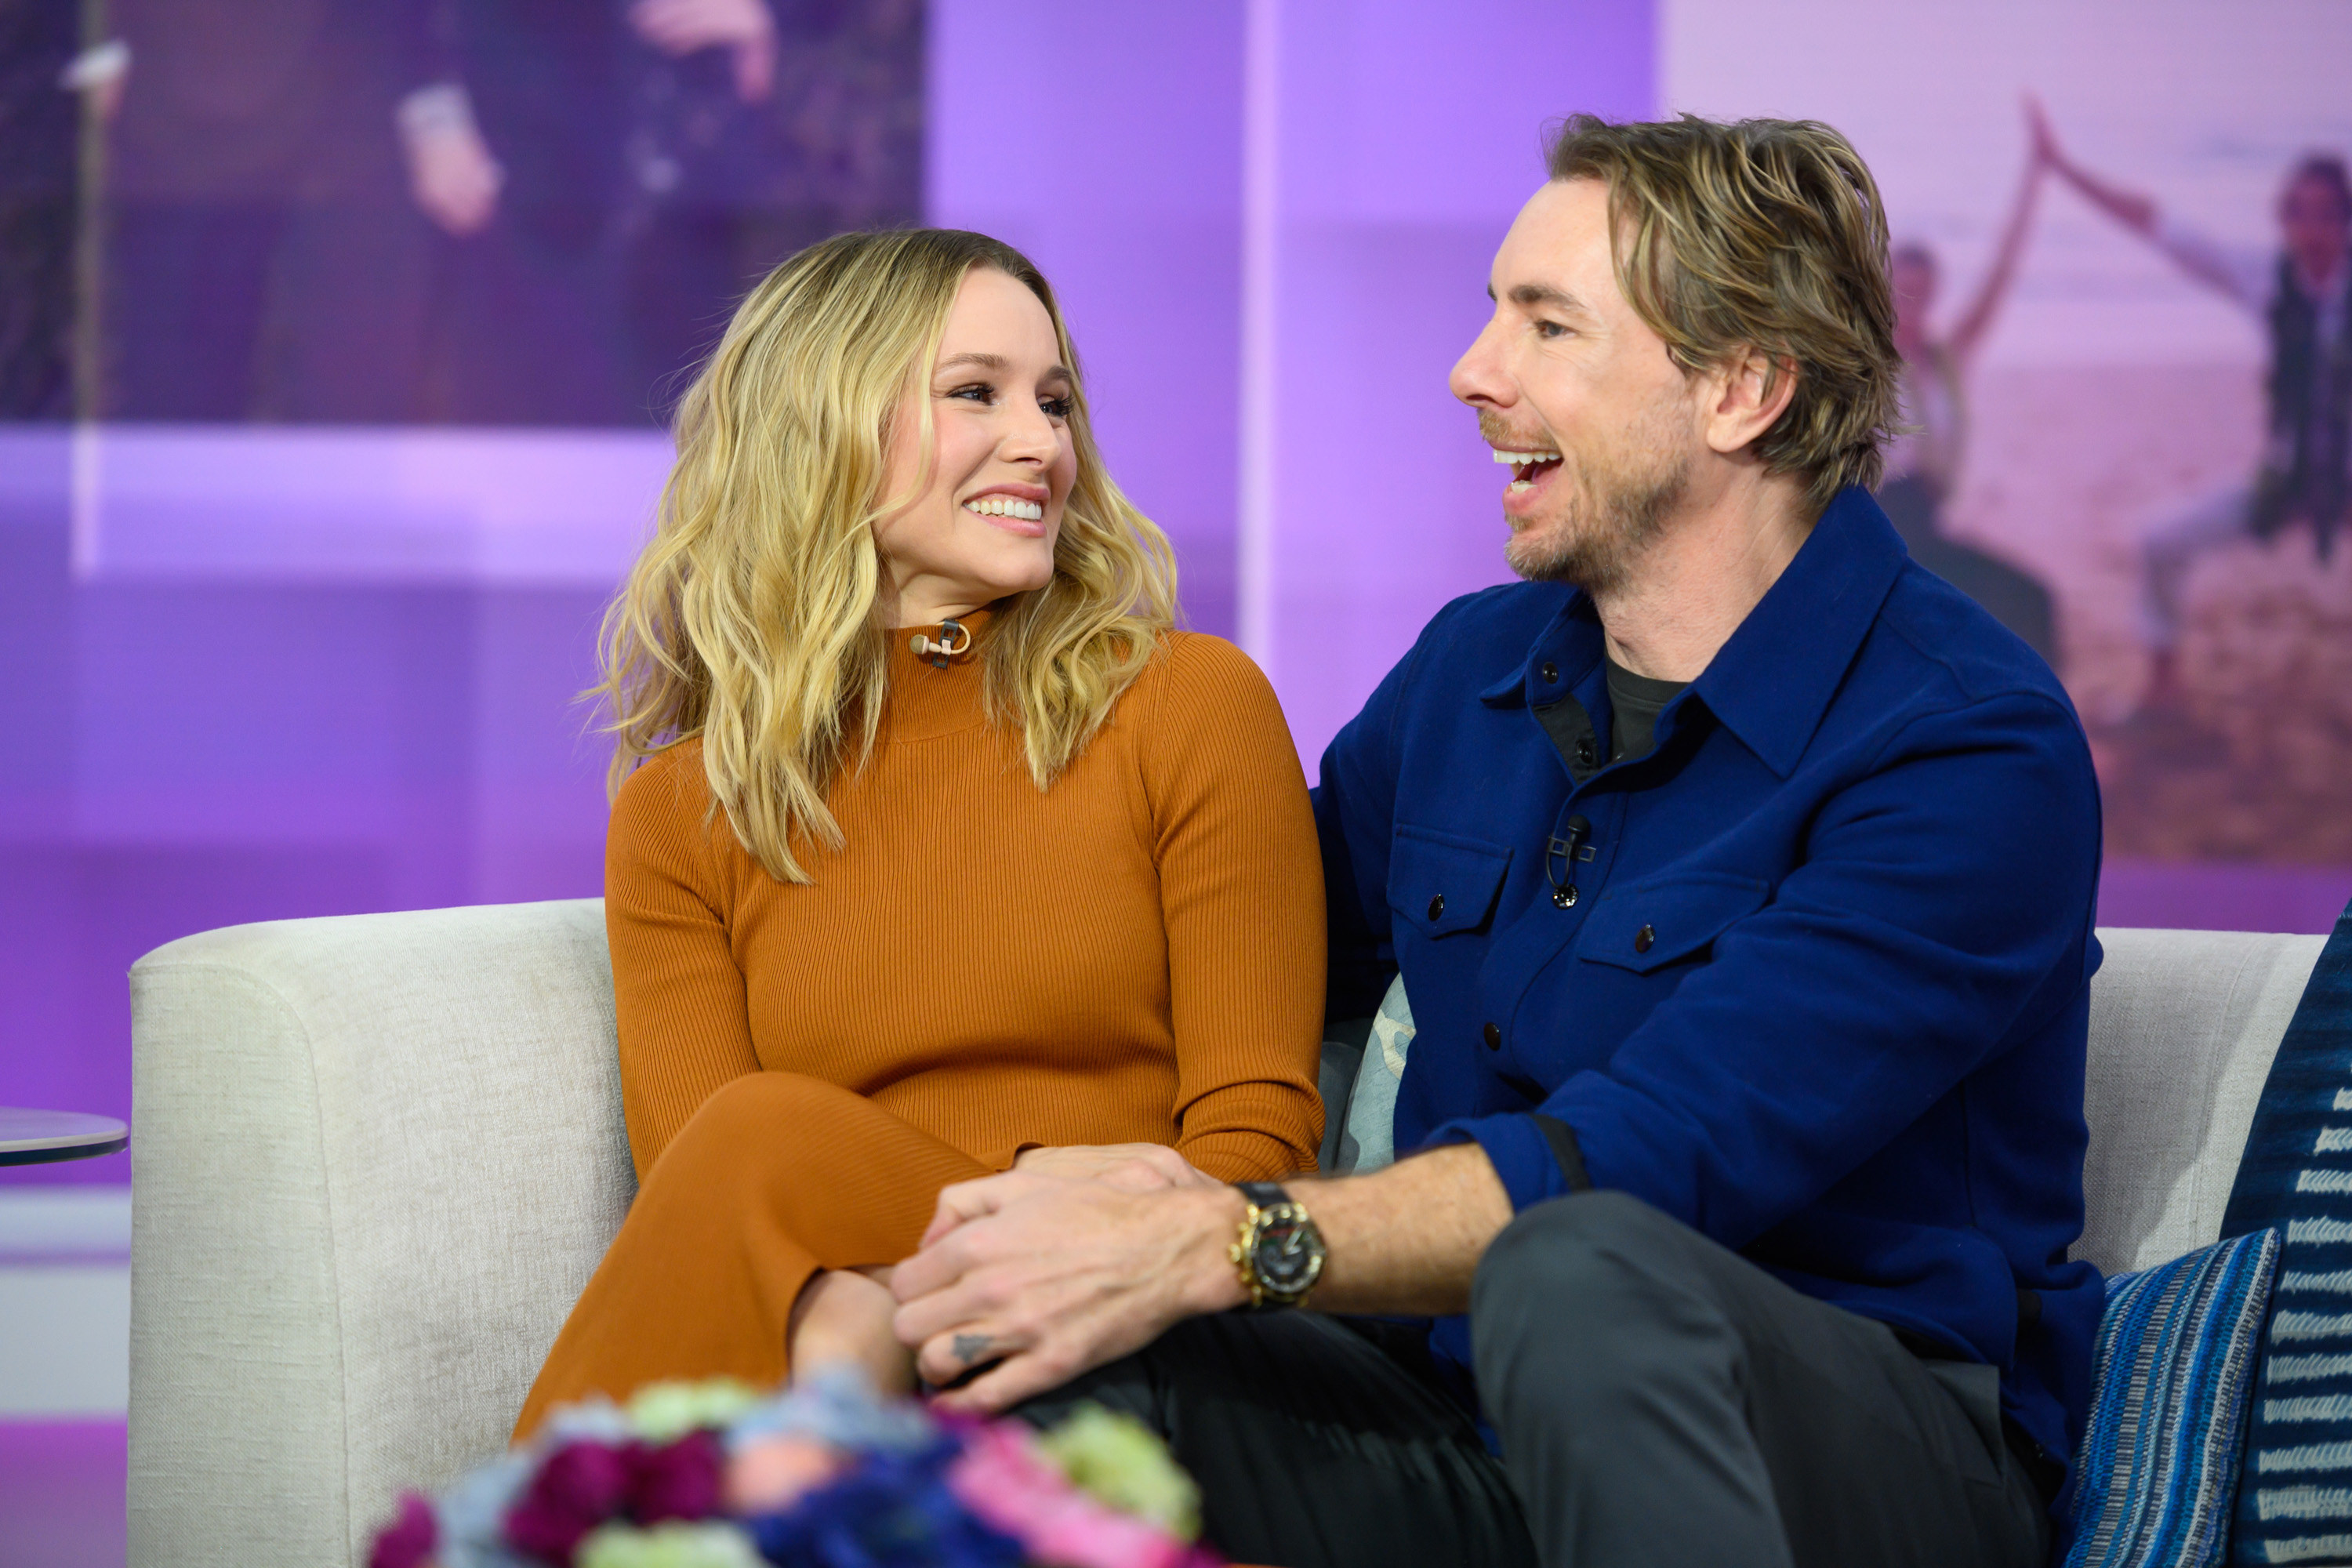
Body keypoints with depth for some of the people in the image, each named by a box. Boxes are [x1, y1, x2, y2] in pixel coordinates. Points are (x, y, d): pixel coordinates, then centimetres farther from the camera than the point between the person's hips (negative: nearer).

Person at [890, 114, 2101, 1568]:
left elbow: (1662, 1154, -24)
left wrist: (1210, 1244, -31)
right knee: (1033, 1364, -27)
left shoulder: (1974, 742, -13)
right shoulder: (1467, 670, 13)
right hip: (1465, 1422, 4)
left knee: (1579, 1271, -39)